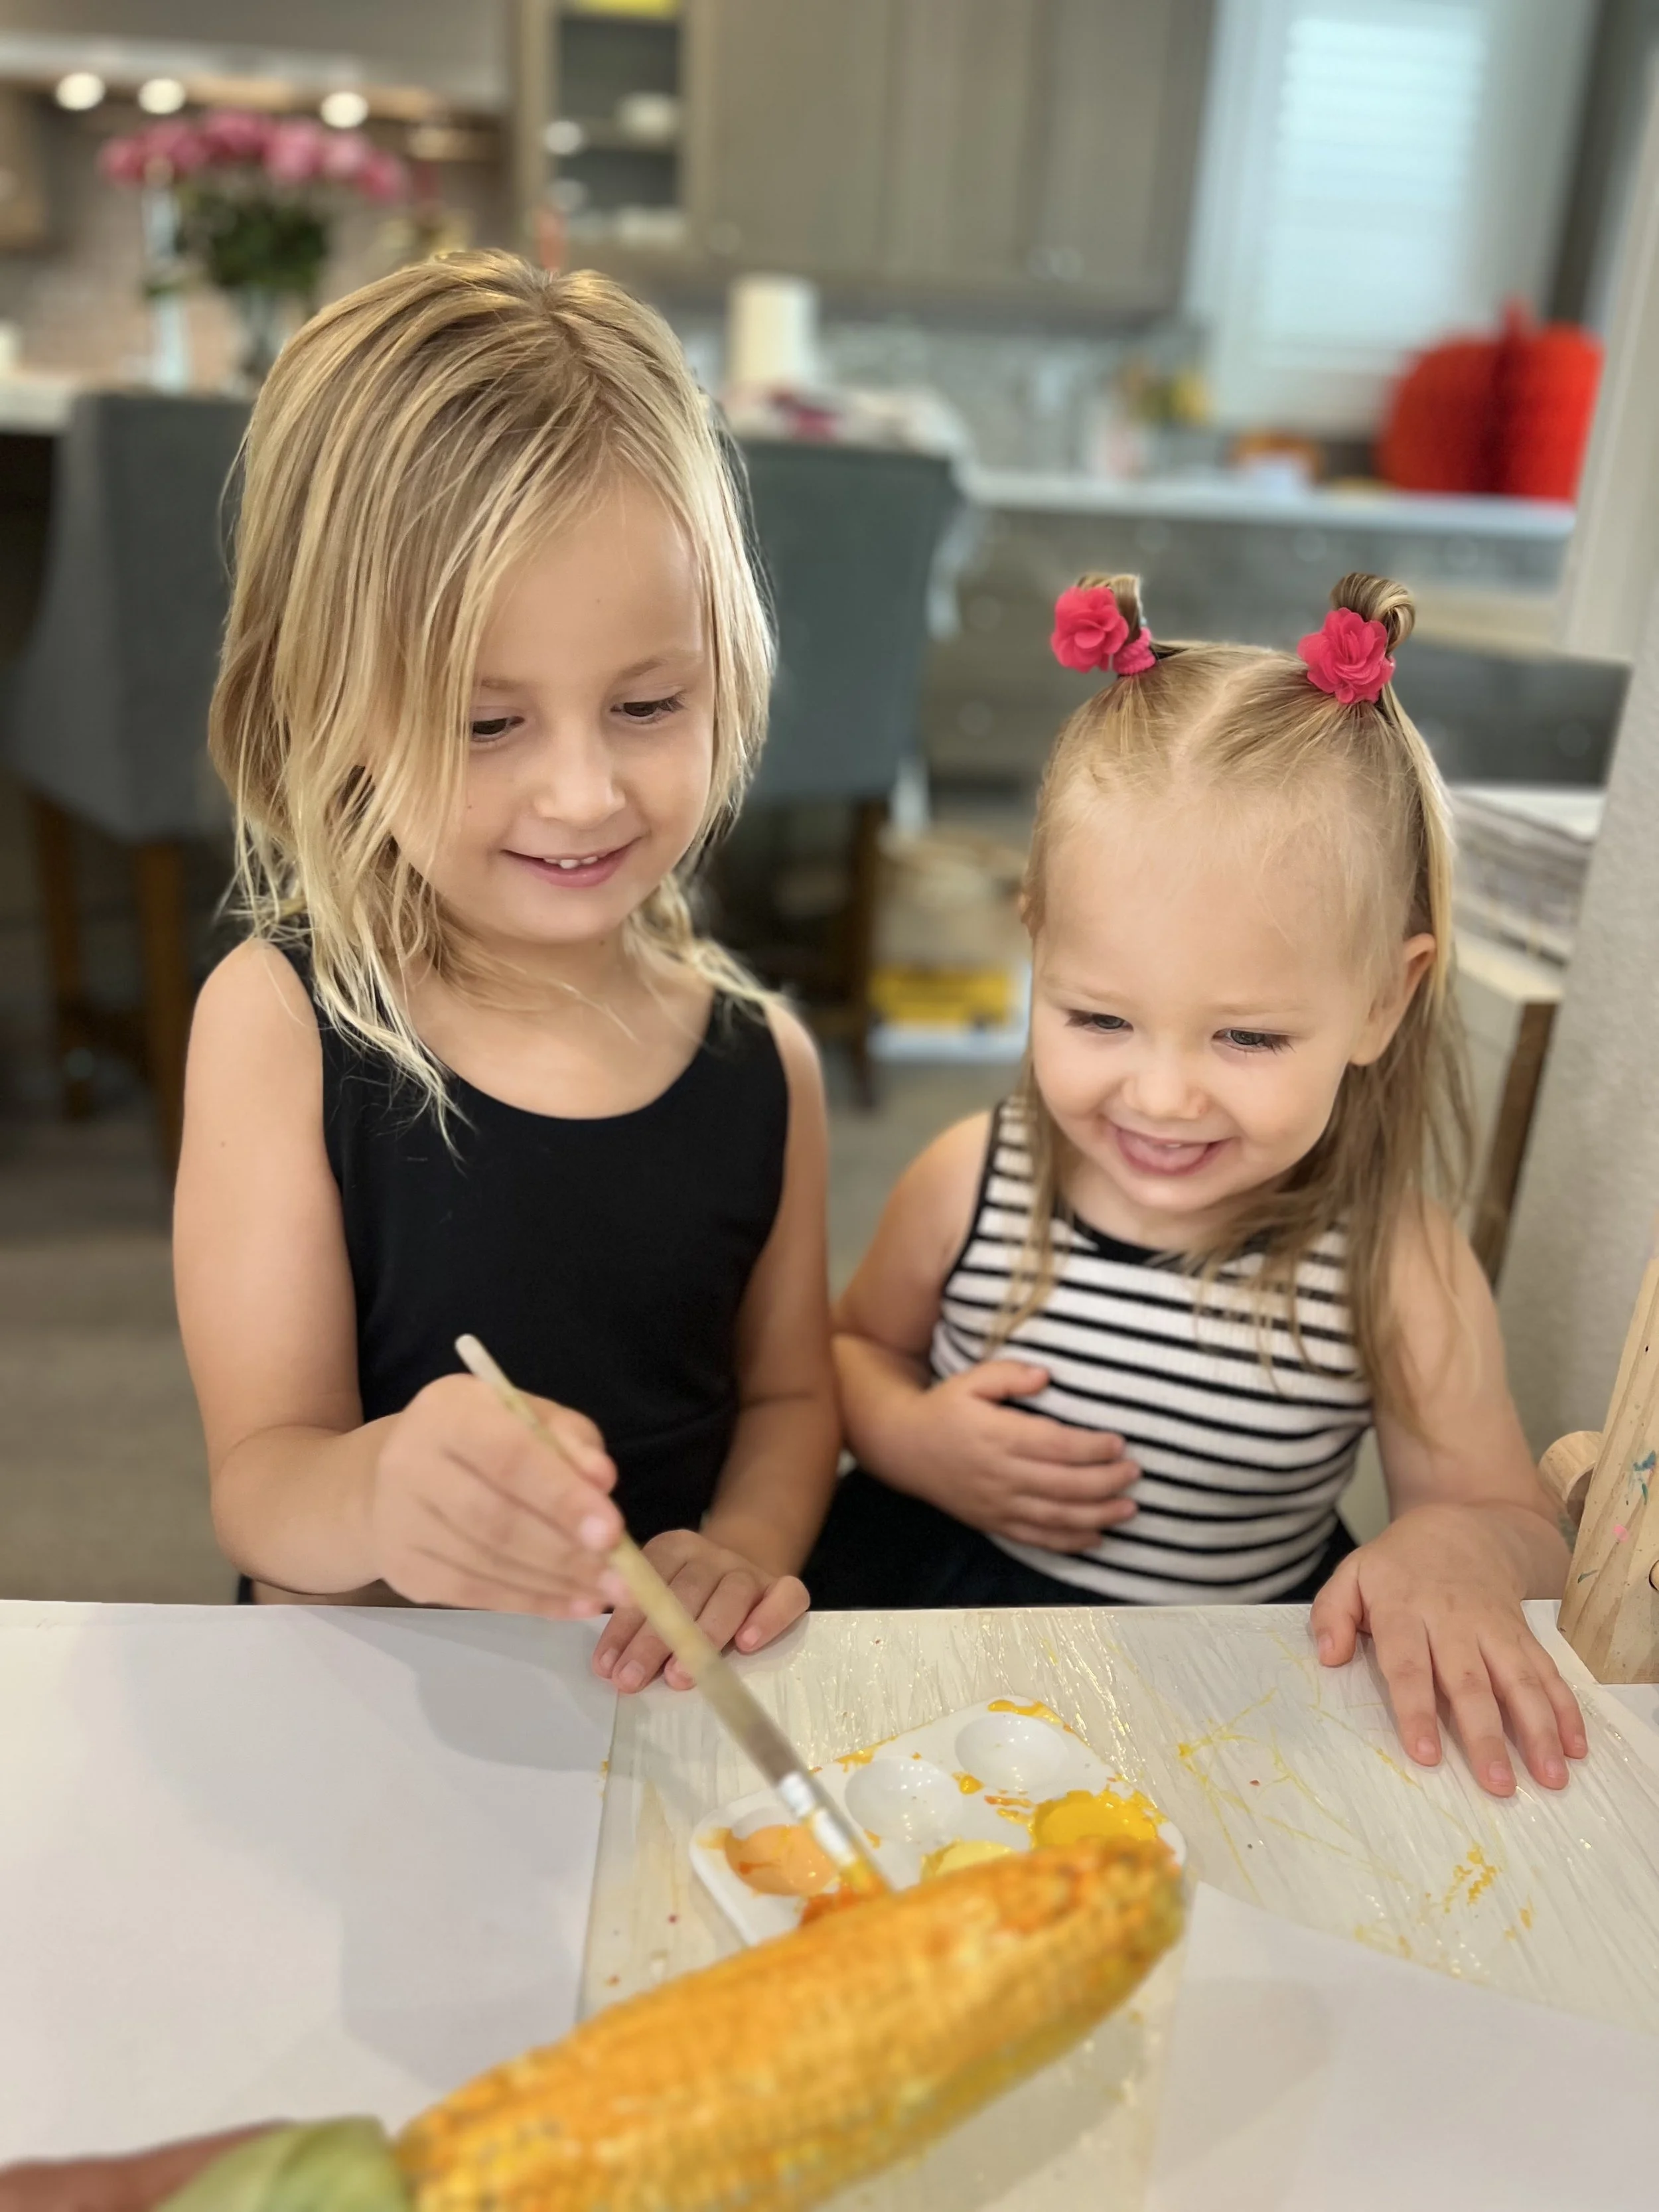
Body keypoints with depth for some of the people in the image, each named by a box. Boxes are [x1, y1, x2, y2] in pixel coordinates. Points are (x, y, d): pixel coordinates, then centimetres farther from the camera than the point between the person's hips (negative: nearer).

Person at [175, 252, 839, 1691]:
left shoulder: (764, 1055, -4)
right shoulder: (278, 1021, -10)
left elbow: (788, 1389, 8)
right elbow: (257, 1480, -11)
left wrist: (744, 1550, -12)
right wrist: (381, 1497, -33)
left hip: (667, 1697, 3)